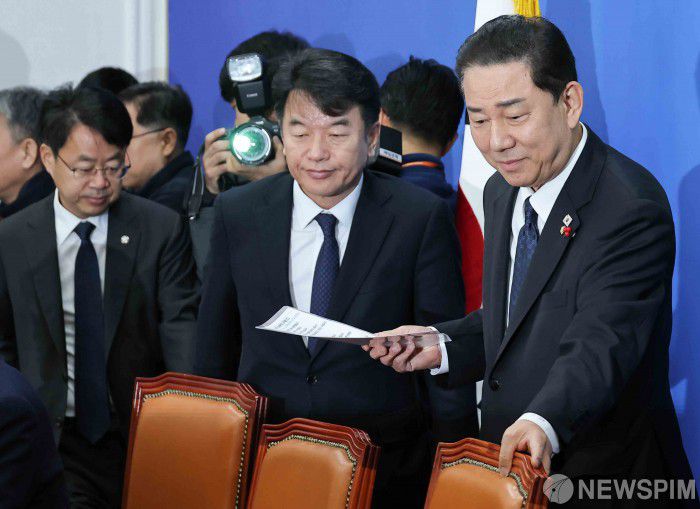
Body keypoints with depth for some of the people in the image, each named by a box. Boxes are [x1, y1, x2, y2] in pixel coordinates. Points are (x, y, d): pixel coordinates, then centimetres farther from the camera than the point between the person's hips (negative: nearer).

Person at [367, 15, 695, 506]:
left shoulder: (630, 207, -20)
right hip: (512, 468, 7)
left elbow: (600, 346, -32)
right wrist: (440, 346, 0)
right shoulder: (503, 192, 7)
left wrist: (543, 422, -49)